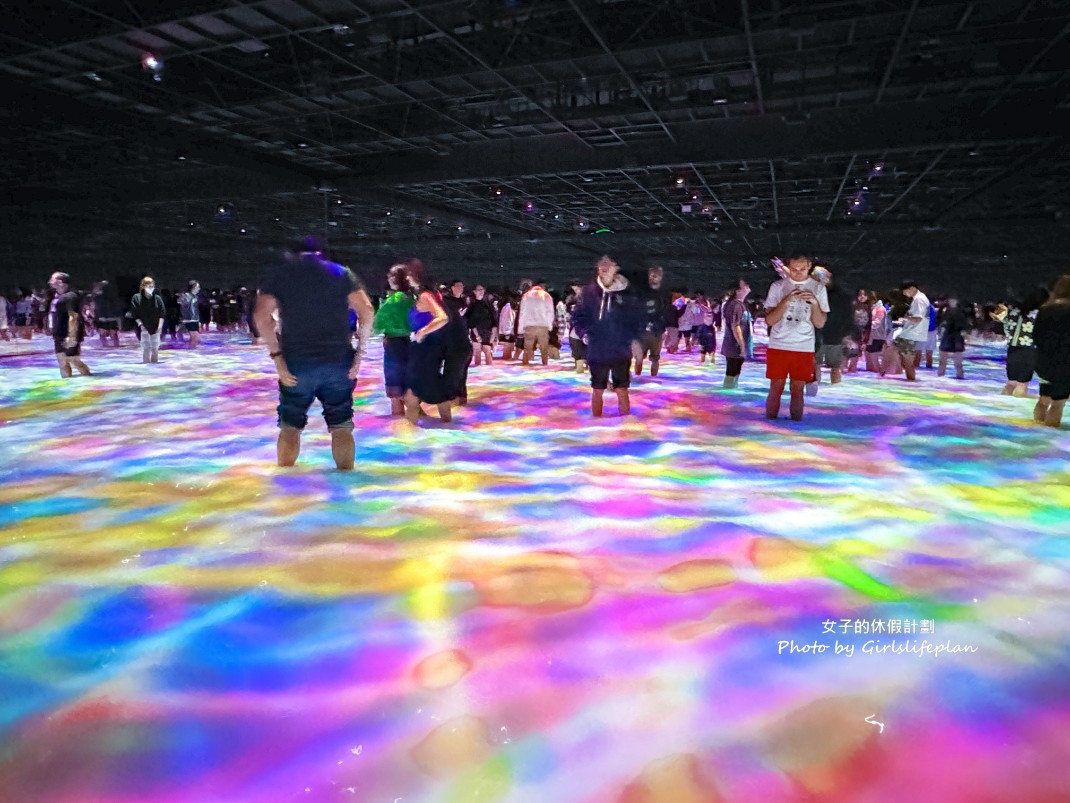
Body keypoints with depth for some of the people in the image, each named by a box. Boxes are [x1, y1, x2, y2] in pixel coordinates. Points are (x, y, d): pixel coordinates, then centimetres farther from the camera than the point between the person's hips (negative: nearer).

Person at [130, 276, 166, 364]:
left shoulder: (157, 299, 3)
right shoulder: (137, 298, -2)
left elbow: (162, 314, 3)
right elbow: (134, 314, -3)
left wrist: (160, 325, -7)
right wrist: (140, 324, -13)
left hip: (155, 328, 2)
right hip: (144, 328, -2)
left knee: (155, 348, 6)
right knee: (146, 348, -6)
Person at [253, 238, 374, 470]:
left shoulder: (281, 272, 8)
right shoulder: (341, 272, 9)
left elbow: (261, 315, -5)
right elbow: (366, 311, -5)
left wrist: (276, 355, -5)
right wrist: (360, 352, -2)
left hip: (296, 363, 0)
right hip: (339, 362, 1)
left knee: (290, 427, 11)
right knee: (342, 427, 9)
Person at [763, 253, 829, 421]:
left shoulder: (818, 288, 5)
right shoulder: (778, 286, 1)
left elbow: (820, 323, 2)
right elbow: (769, 321, -4)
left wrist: (814, 302, -14)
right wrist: (786, 300, -17)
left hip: (804, 348, 1)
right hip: (778, 346, -1)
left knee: (798, 390, 3)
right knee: (776, 389, 1)